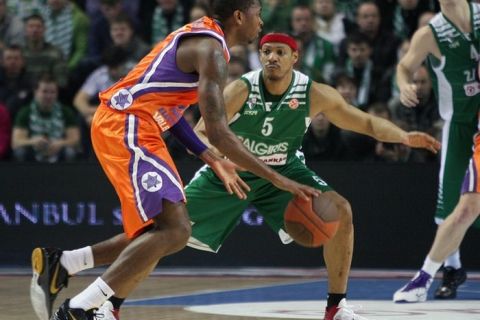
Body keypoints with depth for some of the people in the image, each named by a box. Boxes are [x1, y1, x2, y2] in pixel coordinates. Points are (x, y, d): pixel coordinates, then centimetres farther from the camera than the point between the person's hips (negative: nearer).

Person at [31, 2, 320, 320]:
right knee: (175, 229, -18)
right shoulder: (212, 51, -13)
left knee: (162, 232, 14)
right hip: (126, 127, -11)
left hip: (128, 125, 11)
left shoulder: (200, 35, 19)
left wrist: (213, 161, 21)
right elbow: (218, 132, -20)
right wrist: (278, 179, -18)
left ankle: (59, 266, 13)